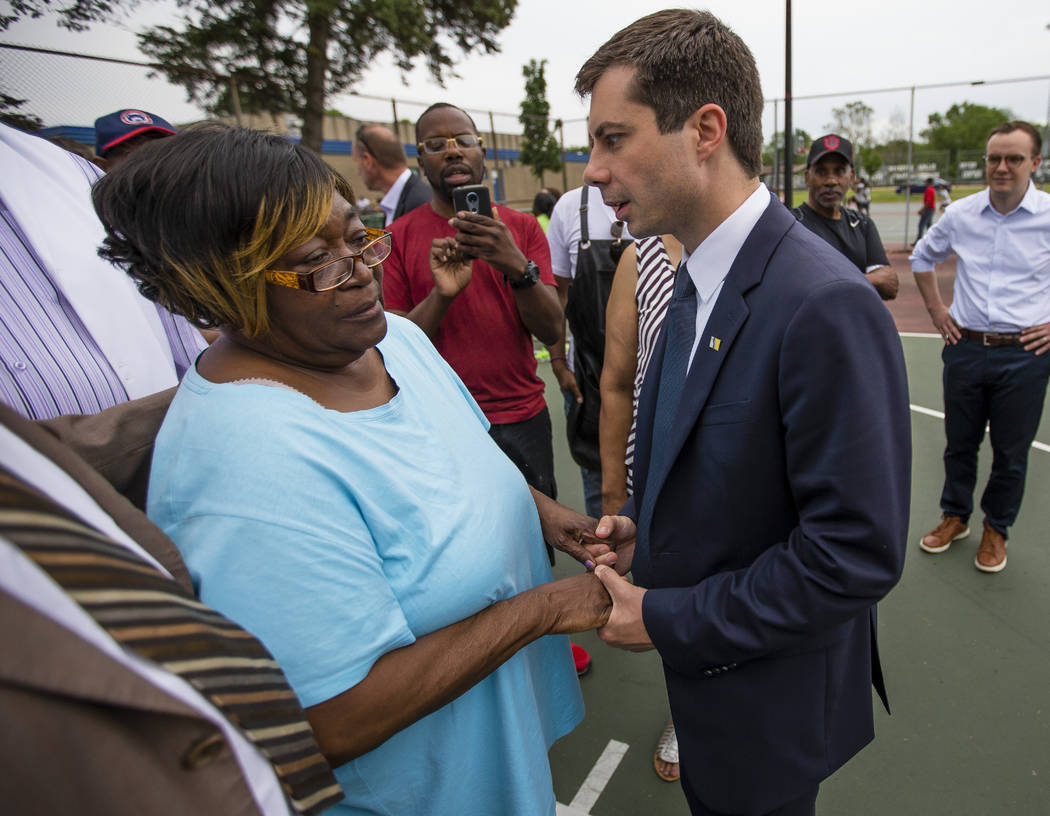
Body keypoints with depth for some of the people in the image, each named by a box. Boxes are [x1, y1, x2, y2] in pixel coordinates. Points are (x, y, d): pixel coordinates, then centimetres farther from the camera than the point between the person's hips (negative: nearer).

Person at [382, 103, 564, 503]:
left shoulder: (522, 227, 2)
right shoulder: (399, 237, -2)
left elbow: (552, 330, -6)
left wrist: (517, 267, -24)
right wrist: (441, 295, -23)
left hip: (524, 420, 2)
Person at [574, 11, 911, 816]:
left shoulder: (824, 304, -29)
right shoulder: (698, 276, 1)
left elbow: (857, 552, -28)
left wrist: (669, 622, -21)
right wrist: (647, 529, -2)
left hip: (768, 696, -7)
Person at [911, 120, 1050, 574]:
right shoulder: (960, 214, 1)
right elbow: (923, 256, 18)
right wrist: (935, 309, 10)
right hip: (965, 347, 2)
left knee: (1011, 452, 10)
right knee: (959, 443, 15)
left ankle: (996, 529, 30)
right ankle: (955, 516, 35)